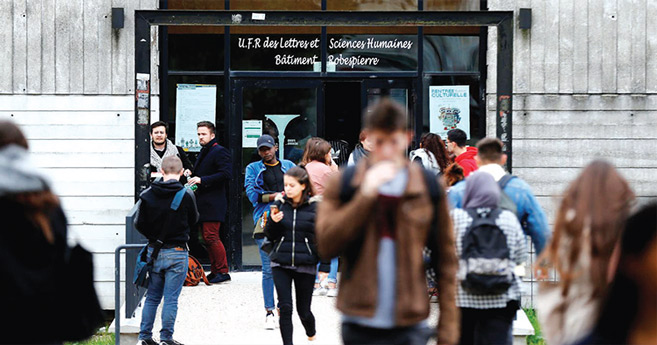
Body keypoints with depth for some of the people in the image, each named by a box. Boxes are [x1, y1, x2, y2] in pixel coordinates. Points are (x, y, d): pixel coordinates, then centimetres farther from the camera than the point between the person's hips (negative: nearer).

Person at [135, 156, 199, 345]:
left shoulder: (148, 195, -4)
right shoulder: (187, 194, -12)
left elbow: (139, 223, 2)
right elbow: (193, 220, 3)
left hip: (154, 251, 3)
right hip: (177, 253, -3)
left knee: (152, 297, 14)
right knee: (171, 299, 2)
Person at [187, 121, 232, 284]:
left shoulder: (220, 151, -8)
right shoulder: (203, 152, 21)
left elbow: (226, 174, -20)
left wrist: (202, 180, -21)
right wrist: (193, 180, 10)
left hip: (213, 203, -10)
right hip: (203, 203, 10)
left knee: (211, 237, -13)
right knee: (207, 238, 9)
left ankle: (223, 271, -8)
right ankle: (215, 271, 13)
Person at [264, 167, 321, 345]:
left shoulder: (315, 206, -3)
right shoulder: (280, 204, 3)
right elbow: (270, 236, 8)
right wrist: (273, 221, -10)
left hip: (305, 264, -1)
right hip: (281, 263, 1)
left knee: (303, 310, 7)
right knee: (285, 307, -9)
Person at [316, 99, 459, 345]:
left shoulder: (428, 189, 3)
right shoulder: (343, 184, 4)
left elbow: (446, 262, 4)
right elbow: (325, 246, -9)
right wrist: (365, 195, -15)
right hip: (359, 325, 1)